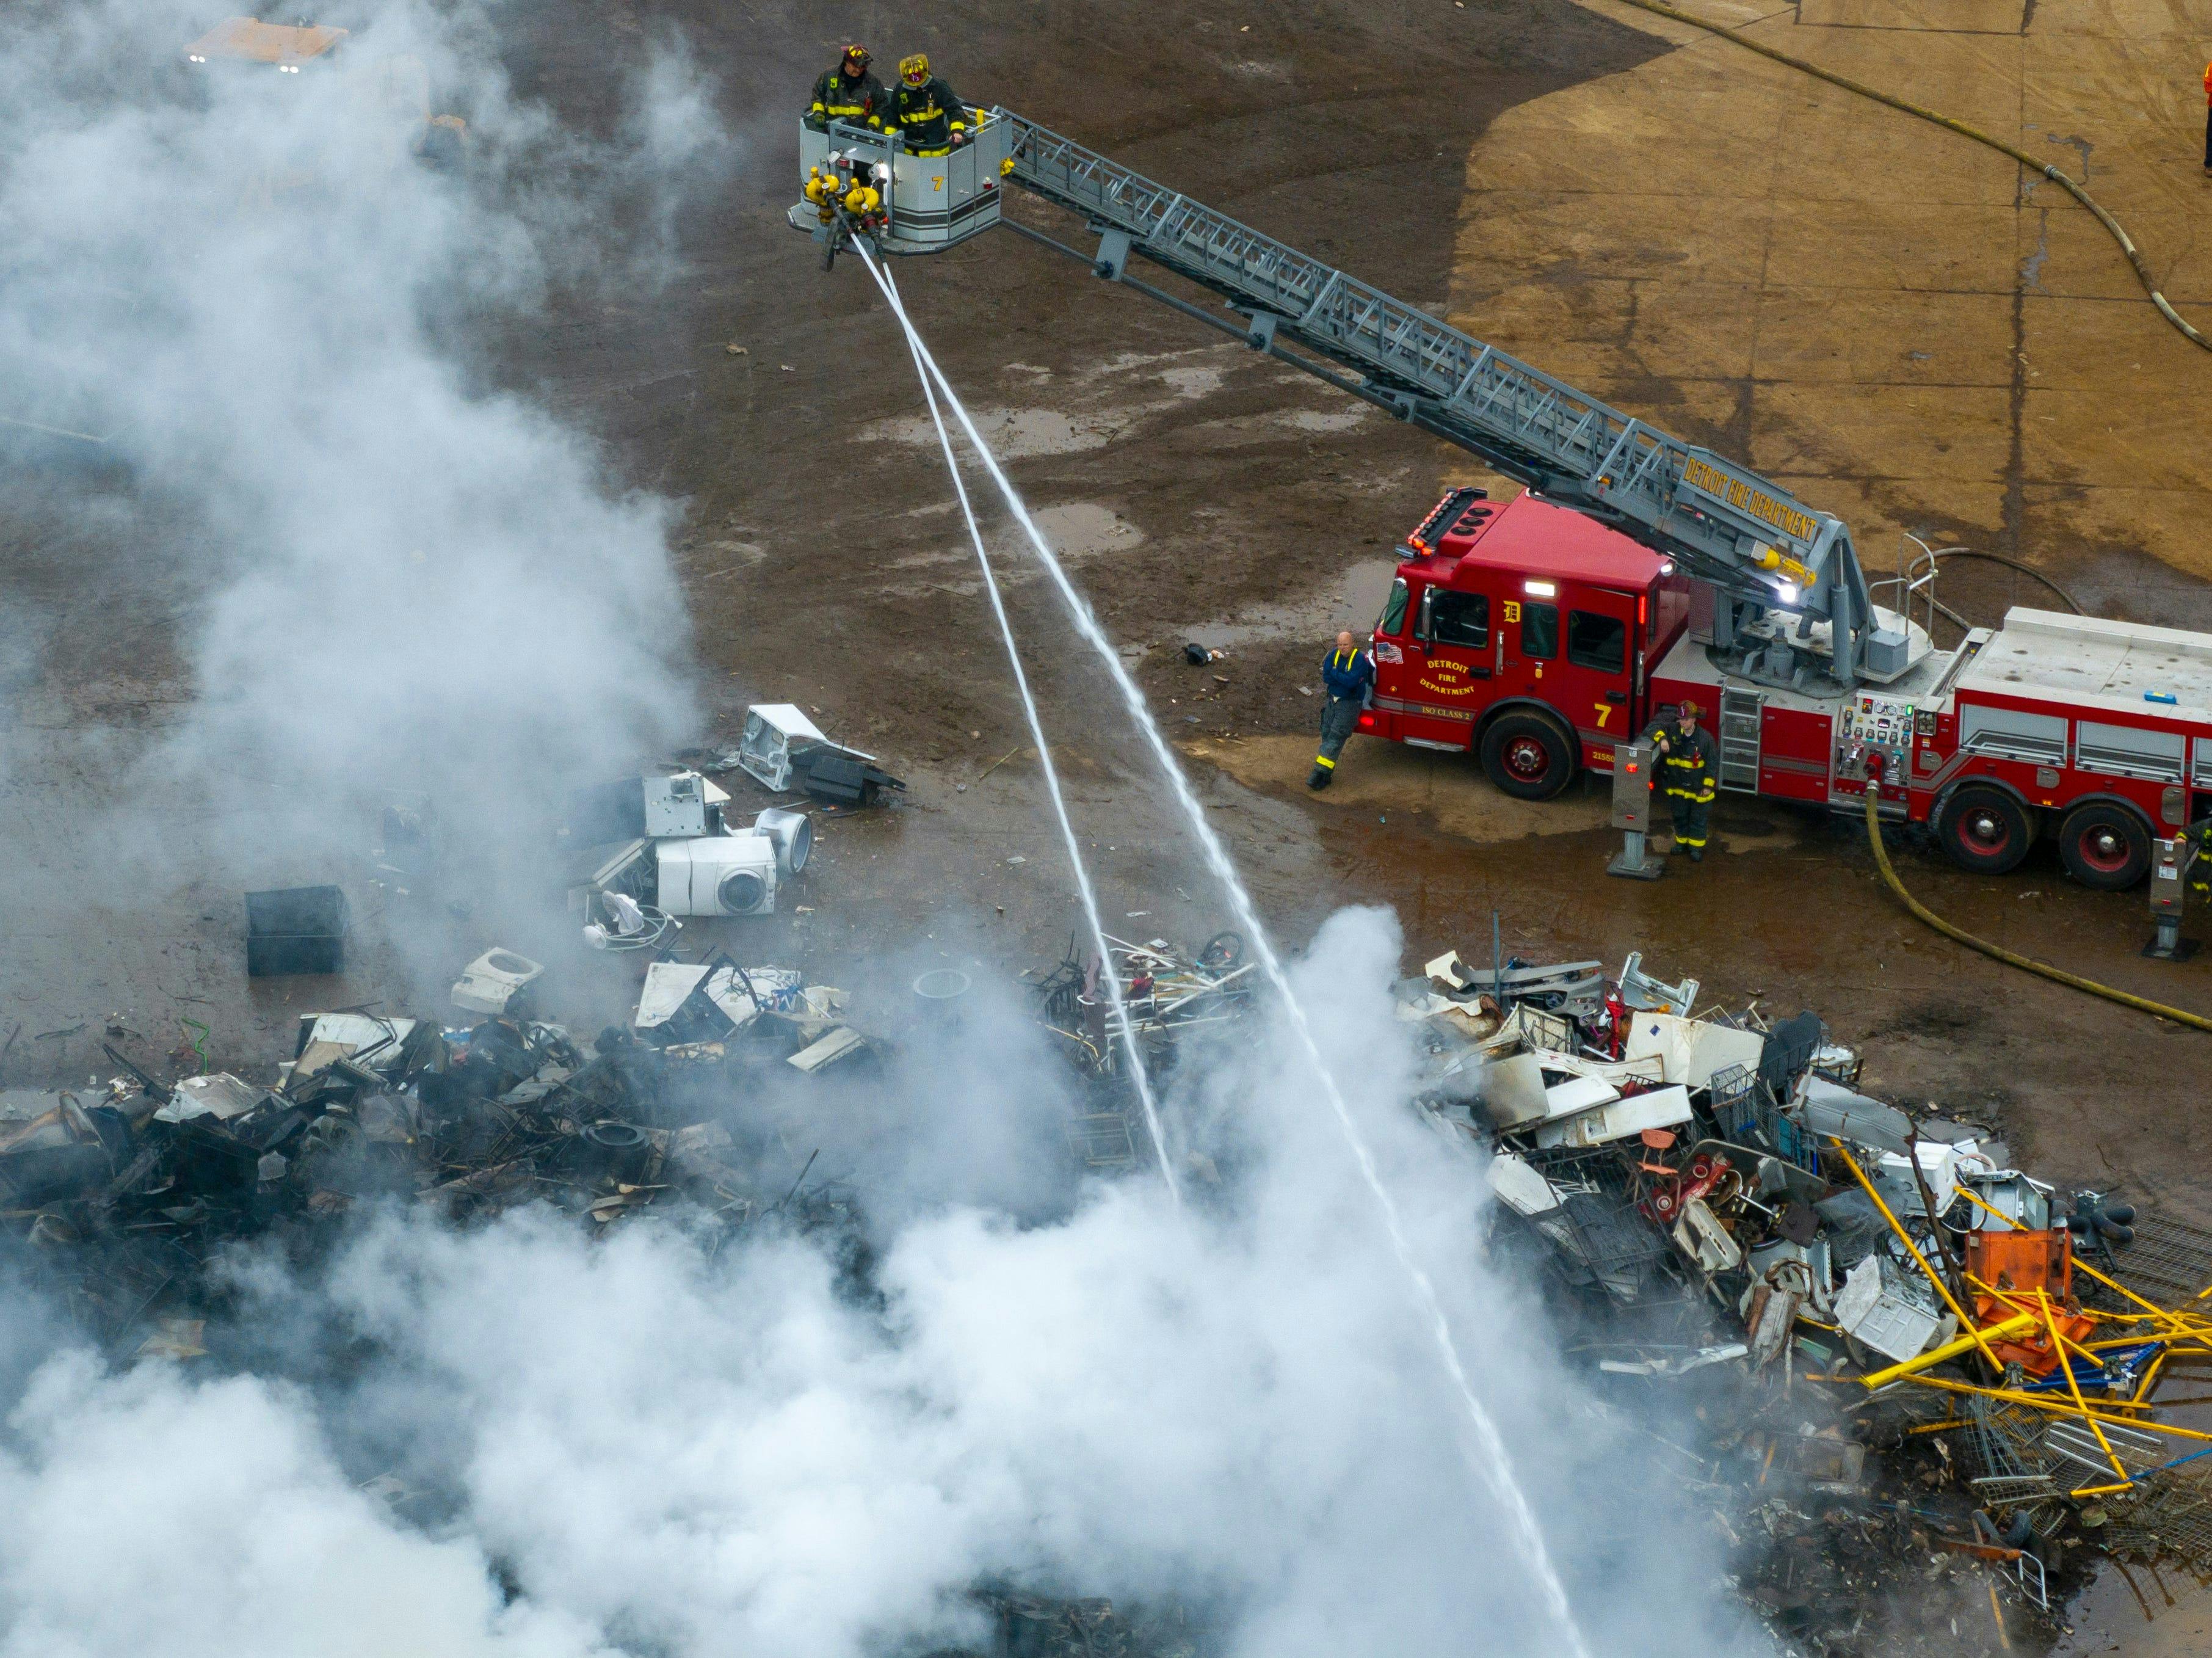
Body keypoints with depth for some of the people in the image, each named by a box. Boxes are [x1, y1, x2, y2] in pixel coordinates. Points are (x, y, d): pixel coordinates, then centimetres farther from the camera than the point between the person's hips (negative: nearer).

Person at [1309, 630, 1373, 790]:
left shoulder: (1360, 659, -13)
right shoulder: (1334, 655, 4)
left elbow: (1352, 682, -23)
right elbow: (1326, 678, -3)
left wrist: (1335, 674, -10)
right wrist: (1344, 678, -14)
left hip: (1350, 703, -6)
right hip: (1332, 700, 6)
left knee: (1336, 736, -13)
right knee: (1327, 734, 0)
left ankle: (1321, 772, -18)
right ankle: (1325, 775, 3)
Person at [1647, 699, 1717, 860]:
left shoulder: (1705, 739, -18)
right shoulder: (1673, 730, -13)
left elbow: (1710, 764, -11)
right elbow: (1656, 726, -12)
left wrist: (1708, 786, -11)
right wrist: (1662, 738, -33)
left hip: (1698, 788, -3)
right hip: (1678, 785, 3)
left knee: (1697, 819, 11)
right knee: (1680, 816, 20)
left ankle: (1696, 847, 26)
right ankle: (1681, 841, 40)